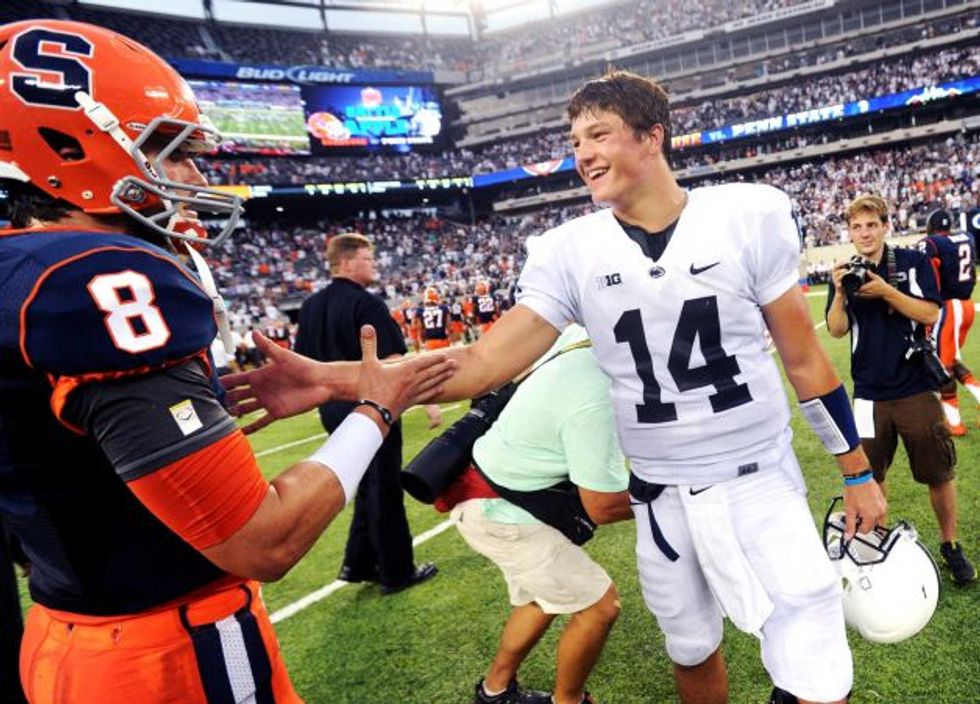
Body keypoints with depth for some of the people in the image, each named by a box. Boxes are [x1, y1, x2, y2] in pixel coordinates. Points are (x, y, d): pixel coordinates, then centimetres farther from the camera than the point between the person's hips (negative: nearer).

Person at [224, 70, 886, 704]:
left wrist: (857, 471, 3)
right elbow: (489, 361, -15)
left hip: (758, 482, -1)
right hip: (660, 496, 2)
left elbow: (804, 356, -2)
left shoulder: (750, 215, -11)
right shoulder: (570, 250, -8)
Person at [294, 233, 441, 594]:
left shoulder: (311, 307, 8)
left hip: (333, 410, 8)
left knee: (367, 485, 21)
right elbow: (393, 362, -20)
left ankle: (358, 564, 27)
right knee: (384, 489, 5)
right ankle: (397, 573, 17)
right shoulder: (366, 303, -15)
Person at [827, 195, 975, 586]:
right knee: (869, 475, 10)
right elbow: (837, 330, -5)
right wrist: (840, 294, -21)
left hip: (916, 387, -1)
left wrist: (887, 292, -22)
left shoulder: (914, 263, -1)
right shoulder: (845, 273, 3)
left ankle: (951, 546, 26)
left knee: (939, 472, 7)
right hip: (870, 393, 2)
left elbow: (930, 314, -10)